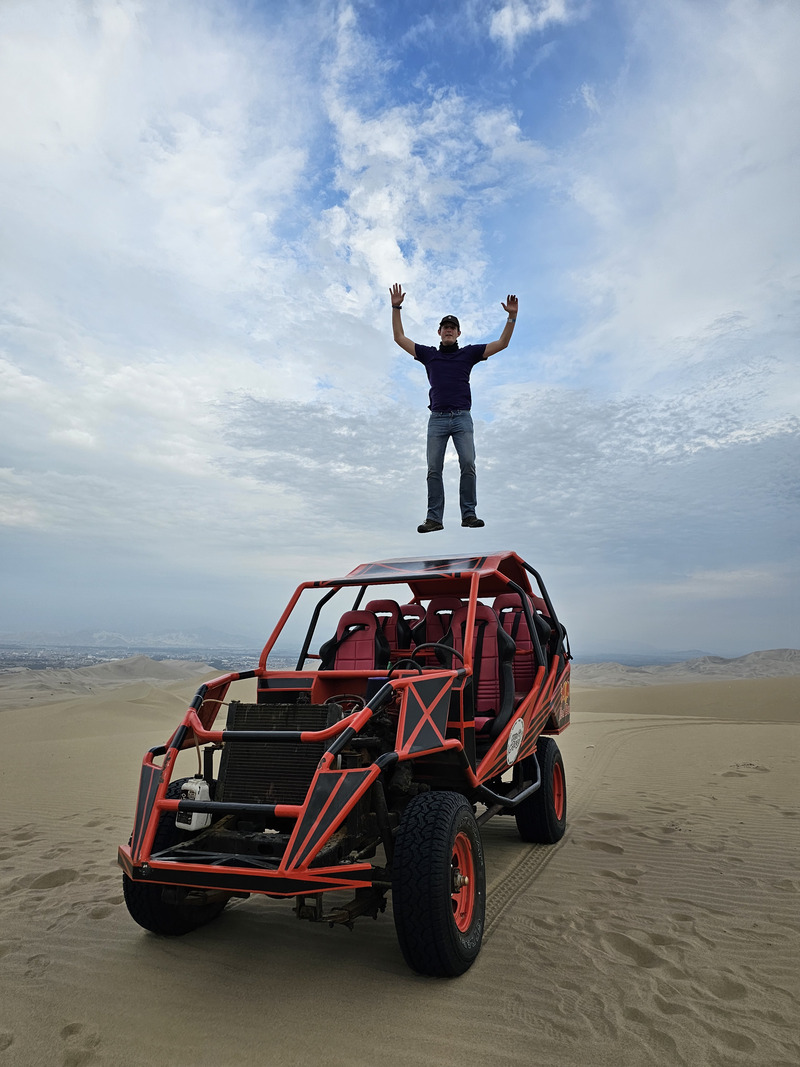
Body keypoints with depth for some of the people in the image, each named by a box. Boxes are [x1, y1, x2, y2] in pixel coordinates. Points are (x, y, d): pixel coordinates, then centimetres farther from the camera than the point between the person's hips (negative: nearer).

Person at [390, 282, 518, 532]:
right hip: (437, 419, 1)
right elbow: (399, 338, 17)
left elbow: (502, 343, 11)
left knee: (468, 465, -13)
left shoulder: (468, 353, 13)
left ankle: (469, 514, -7)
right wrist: (396, 308, 11)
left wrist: (512, 316, 1)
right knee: (434, 470, -3)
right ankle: (434, 518, -1)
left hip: (462, 418, -1)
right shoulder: (428, 354, 16)